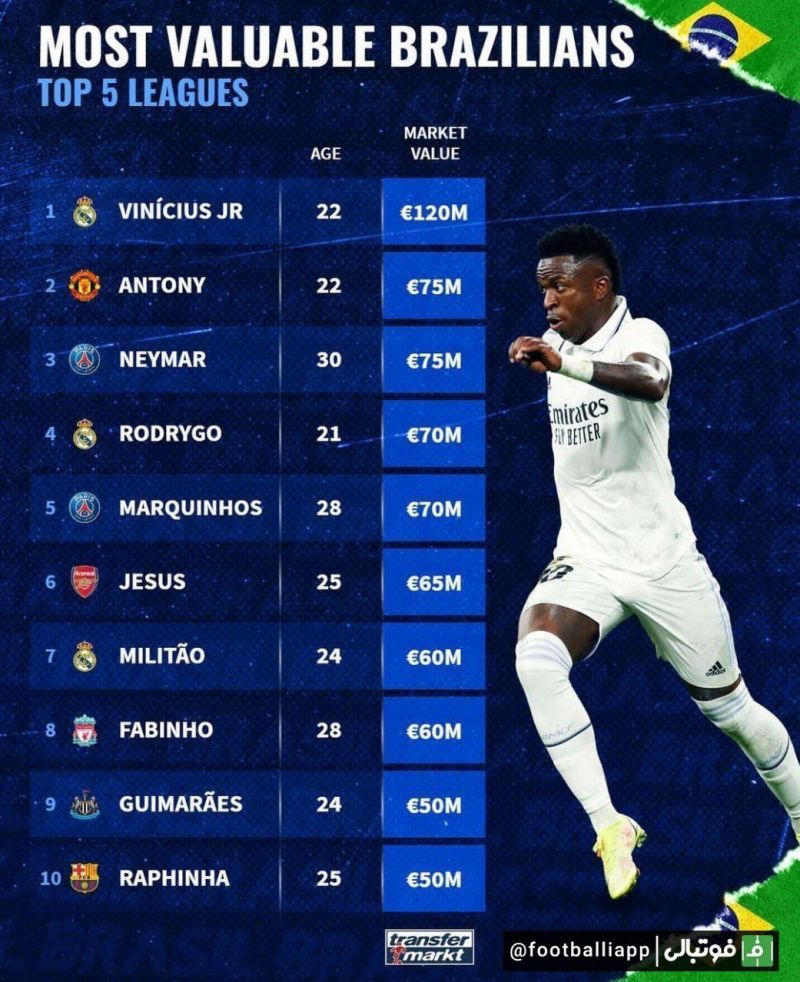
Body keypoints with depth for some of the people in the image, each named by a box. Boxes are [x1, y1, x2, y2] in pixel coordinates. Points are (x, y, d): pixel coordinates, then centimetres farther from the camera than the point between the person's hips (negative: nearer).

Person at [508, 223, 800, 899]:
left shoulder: (639, 335, -13)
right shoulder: (557, 344, 7)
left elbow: (650, 382, -39)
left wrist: (564, 364, -54)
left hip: (664, 559, -4)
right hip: (584, 562, 4)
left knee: (729, 706, 8)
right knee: (535, 659, -28)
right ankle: (610, 826, -23)